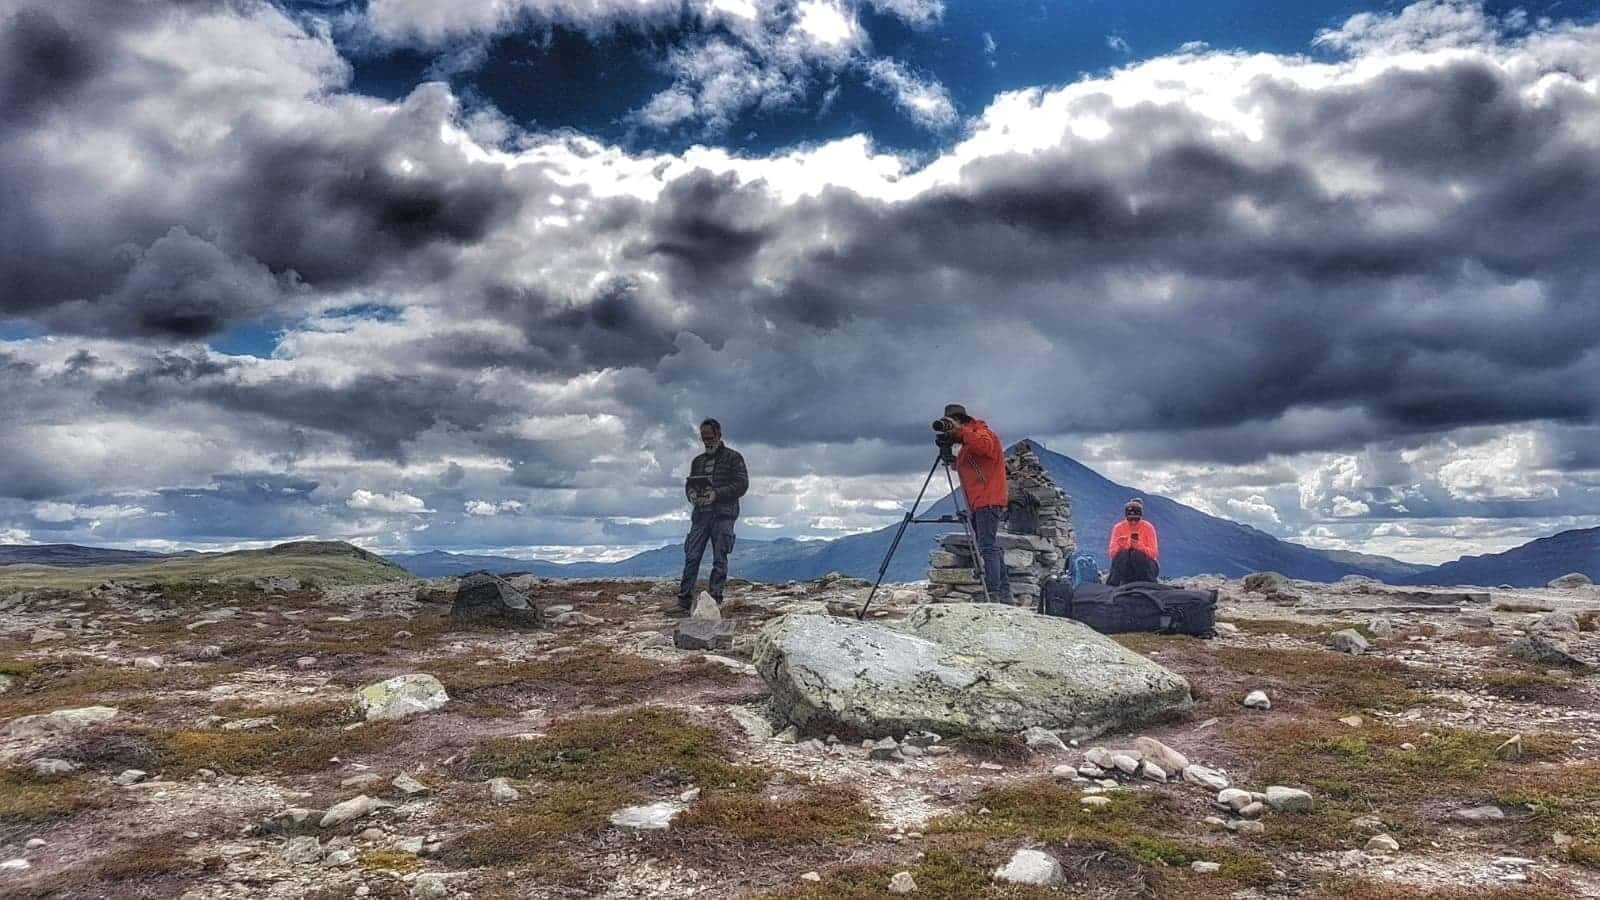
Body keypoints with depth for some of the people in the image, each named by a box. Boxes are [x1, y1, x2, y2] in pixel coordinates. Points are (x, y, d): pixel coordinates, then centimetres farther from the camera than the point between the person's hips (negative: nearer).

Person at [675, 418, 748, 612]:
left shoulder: (733, 457, 5)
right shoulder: (697, 461, 22)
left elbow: (742, 484, -5)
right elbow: (689, 483, 23)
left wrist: (716, 494, -16)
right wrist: (691, 493, -3)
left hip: (723, 514, -4)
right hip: (700, 514, 4)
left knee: (719, 559, -5)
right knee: (691, 556, -4)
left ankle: (714, 599, -4)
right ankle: (684, 600, -6)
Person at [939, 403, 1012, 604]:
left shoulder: (981, 432, -4)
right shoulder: (967, 444, 25)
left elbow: (984, 446, -28)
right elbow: (962, 468, 29)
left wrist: (959, 430, -22)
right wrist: (951, 459, 13)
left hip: (988, 501, -11)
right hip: (979, 503, 11)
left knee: (987, 546, -15)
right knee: (989, 547, 10)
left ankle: (993, 595, -19)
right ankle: (1004, 593, 13)